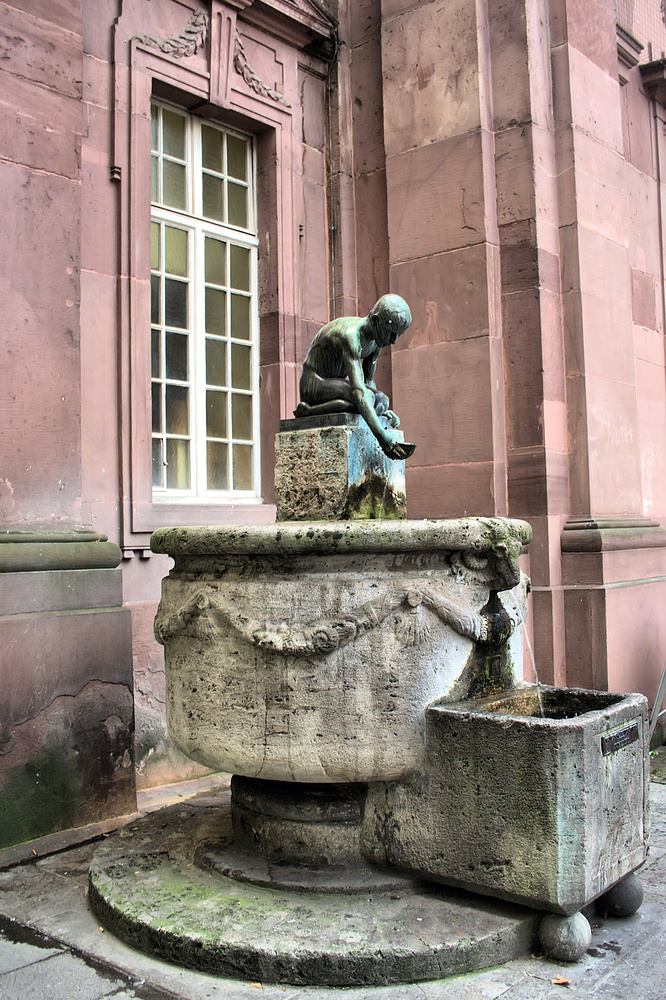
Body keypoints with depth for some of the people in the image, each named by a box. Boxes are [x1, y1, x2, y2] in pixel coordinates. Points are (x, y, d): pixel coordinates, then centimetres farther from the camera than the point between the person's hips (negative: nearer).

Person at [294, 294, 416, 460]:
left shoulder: (376, 339, -1)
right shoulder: (350, 335, -29)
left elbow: (368, 382, 13)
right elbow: (358, 389, -40)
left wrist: (382, 408, -3)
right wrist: (382, 437, -46)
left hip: (334, 385, 8)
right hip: (314, 385, -8)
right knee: (368, 397, -32)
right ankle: (308, 411, -21)